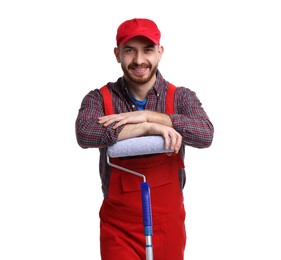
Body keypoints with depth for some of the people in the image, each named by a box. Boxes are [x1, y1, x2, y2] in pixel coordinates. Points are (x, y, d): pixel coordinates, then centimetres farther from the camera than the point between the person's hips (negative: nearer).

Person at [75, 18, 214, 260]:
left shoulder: (182, 97, 0)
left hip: (168, 222, 2)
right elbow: (85, 134, -23)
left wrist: (148, 115, -24)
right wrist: (148, 127, -27)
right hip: (118, 226, -1)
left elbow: (205, 135, -18)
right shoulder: (99, 98, -2)